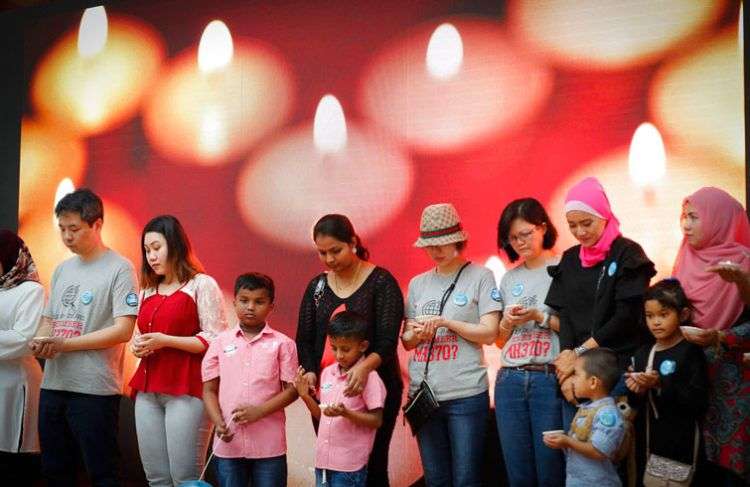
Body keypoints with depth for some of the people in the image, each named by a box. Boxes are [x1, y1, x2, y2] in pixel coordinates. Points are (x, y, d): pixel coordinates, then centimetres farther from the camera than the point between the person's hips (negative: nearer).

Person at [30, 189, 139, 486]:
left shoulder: (119, 268, -7)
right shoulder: (62, 270, 15)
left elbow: (123, 330, -14)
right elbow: (48, 320, 19)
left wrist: (64, 344, -16)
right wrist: (40, 342, -5)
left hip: (95, 389, -7)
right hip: (53, 385, 7)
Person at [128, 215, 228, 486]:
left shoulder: (202, 285, -1)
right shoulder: (148, 290, 19)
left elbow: (215, 340, -9)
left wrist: (165, 341, -15)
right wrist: (136, 345, 7)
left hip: (186, 392, -6)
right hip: (148, 392, 7)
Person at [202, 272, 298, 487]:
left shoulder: (282, 344, 0)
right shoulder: (221, 343, 6)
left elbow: (292, 389, -2)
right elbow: (209, 390, 6)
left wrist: (260, 411, -15)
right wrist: (219, 423, -9)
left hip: (269, 444, -2)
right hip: (229, 444, 2)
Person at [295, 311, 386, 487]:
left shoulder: (369, 377, -11)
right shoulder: (327, 372, 8)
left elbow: (376, 420, -11)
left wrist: (345, 413, -24)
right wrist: (305, 396, -1)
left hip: (350, 466, -6)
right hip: (323, 460, 6)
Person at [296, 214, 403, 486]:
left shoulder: (381, 282, -4)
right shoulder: (317, 286, 11)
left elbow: (388, 340, -13)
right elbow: (304, 339, 8)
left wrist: (366, 365, -32)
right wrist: (309, 371, -12)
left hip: (373, 386, -4)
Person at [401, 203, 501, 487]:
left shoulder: (480, 277, -1)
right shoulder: (417, 284, 12)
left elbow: (489, 334, -6)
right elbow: (406, 341, 14)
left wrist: (445, 322, -13)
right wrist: (417, 333, -8)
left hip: (466, 395, -4)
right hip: (423, 394, 4)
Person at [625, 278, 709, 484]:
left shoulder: (690, 352, -9)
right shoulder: (642, 353, 10)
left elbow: (699, 400, -18)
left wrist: (661, 385, -22)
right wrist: (636, 391, -6)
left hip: (680, 444, -6)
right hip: (647, 440, 6)